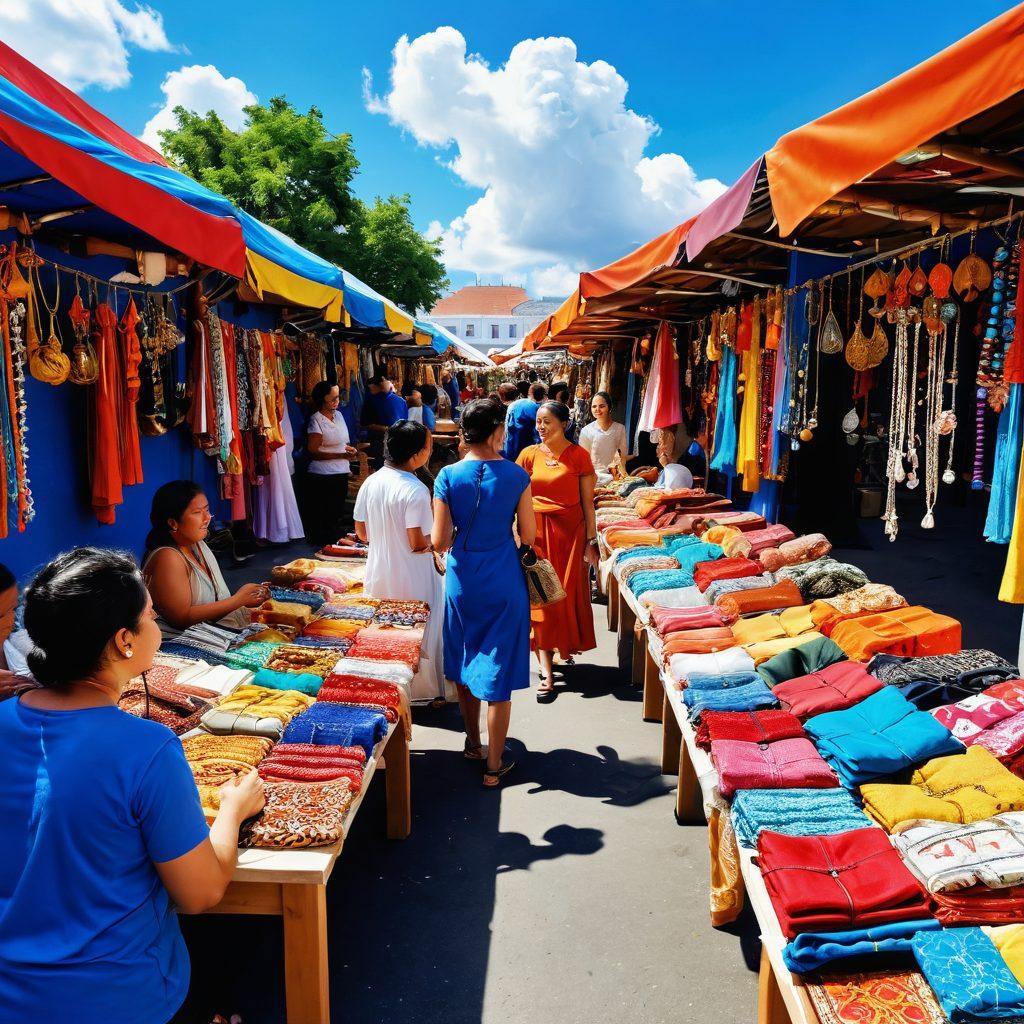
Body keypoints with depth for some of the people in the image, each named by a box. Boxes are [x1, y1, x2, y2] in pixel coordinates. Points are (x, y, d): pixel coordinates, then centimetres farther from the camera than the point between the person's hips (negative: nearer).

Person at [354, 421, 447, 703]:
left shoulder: (370, 482, -3)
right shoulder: (415, 491, -23)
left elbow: (361, 532, 4)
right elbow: (419, 544, -22)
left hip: (378, 574, 6)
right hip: (411, 579, -6)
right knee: (419, 636, 11)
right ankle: (423, 690, 24)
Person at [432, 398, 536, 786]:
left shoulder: (448, 477, -10)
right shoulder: (515, 476, -11)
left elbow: (439, 541, -9)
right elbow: (528, 535, -5)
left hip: (462, 580, 2)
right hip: (503, 583, -1)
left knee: (464, 664, 21)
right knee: (497, 673, 7)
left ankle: (473, 743, 38)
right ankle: (494, 766, 15)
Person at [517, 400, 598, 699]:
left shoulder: (578, 455, -3)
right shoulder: (530, 454, 2)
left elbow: (587, 501, -1)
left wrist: (591, 540, -2)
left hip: (570, 531, -1)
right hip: (537, 531, 1)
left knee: (569, 594, 6)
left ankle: (568, 647, 33)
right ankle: (547, 672, 4)